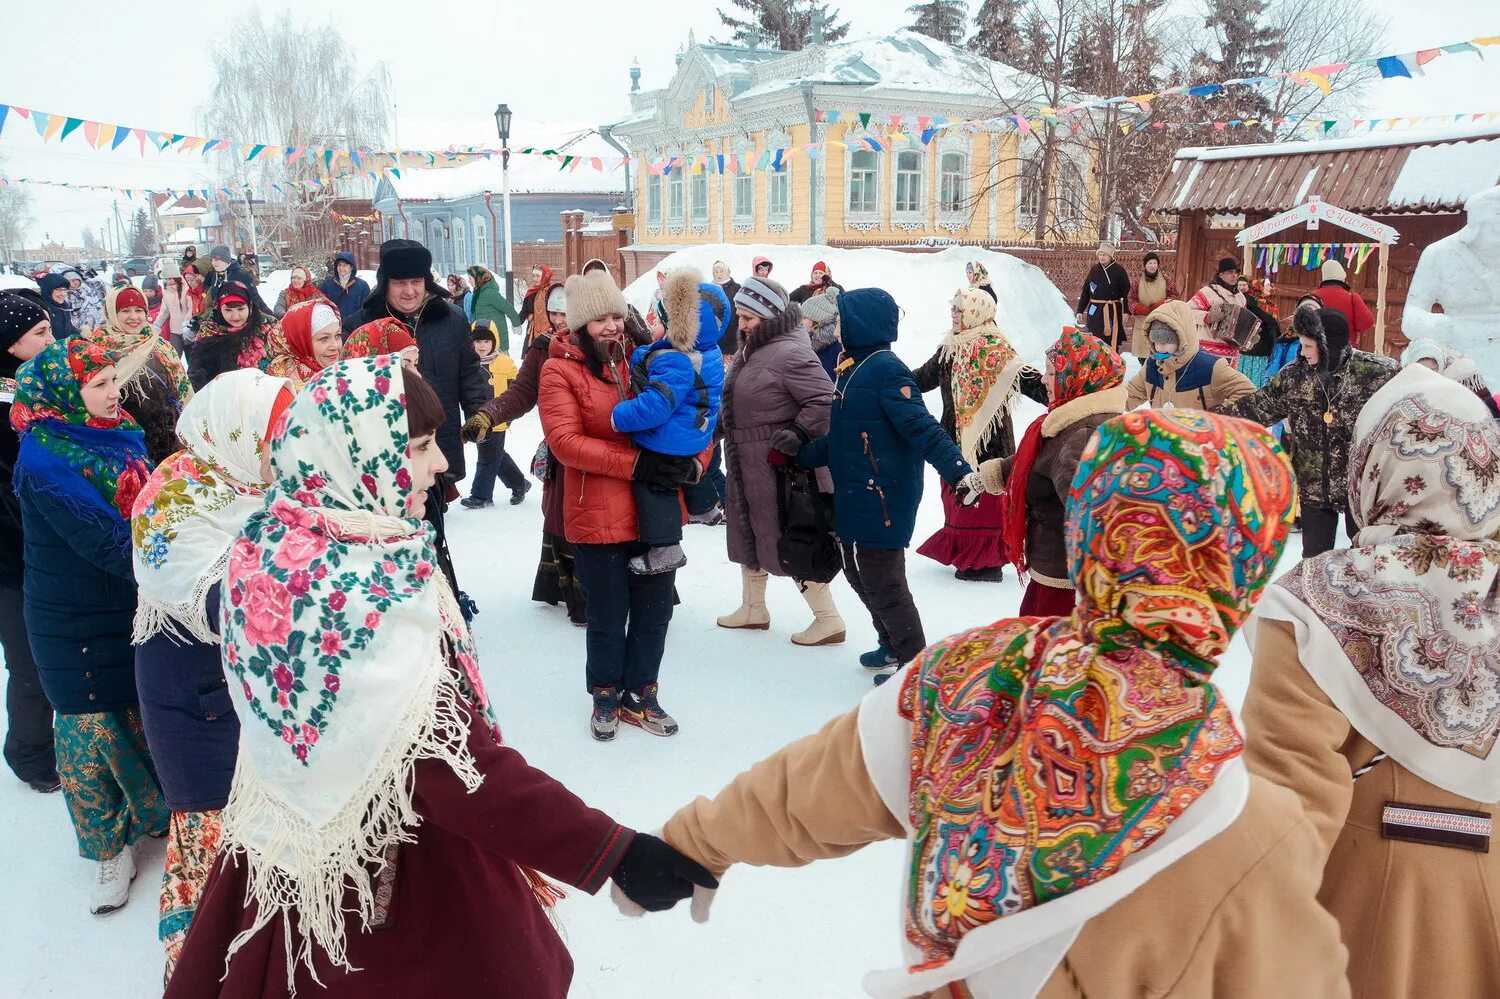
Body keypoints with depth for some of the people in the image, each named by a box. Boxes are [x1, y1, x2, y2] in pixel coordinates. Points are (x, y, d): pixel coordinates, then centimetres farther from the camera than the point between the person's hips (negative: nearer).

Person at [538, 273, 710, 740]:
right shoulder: (559, 371, -5)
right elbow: (564, 440, -16)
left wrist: (692, 462, -11)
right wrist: (635, 464, -23)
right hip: (599, 520, -4)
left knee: (654, 612, 14)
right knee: (608, 619, 9)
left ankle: (639, 696, 34)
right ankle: (606, 697, 33)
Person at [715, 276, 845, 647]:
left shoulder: (789, 352, -22)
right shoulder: (752, 349, 9)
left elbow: (825, 400, -27)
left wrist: (798, 434, -28)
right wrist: (724, 423, 15)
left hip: (781, 467, -10)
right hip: (748, 466, 11)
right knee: (749, 533, 21)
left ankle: (828, 619, 7)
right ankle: (753, 608, 38)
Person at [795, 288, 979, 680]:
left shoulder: (885, 369, -16)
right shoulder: (853, 368, 12)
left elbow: (921, 427, -24)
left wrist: (958, 470, -33)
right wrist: (799, 456, 22)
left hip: (882, 500, -10)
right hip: (855, 498, 10)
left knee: (882, 582, 0)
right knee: (860, 575, 19)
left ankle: (914, 662, 16)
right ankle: (892, 646, 37)